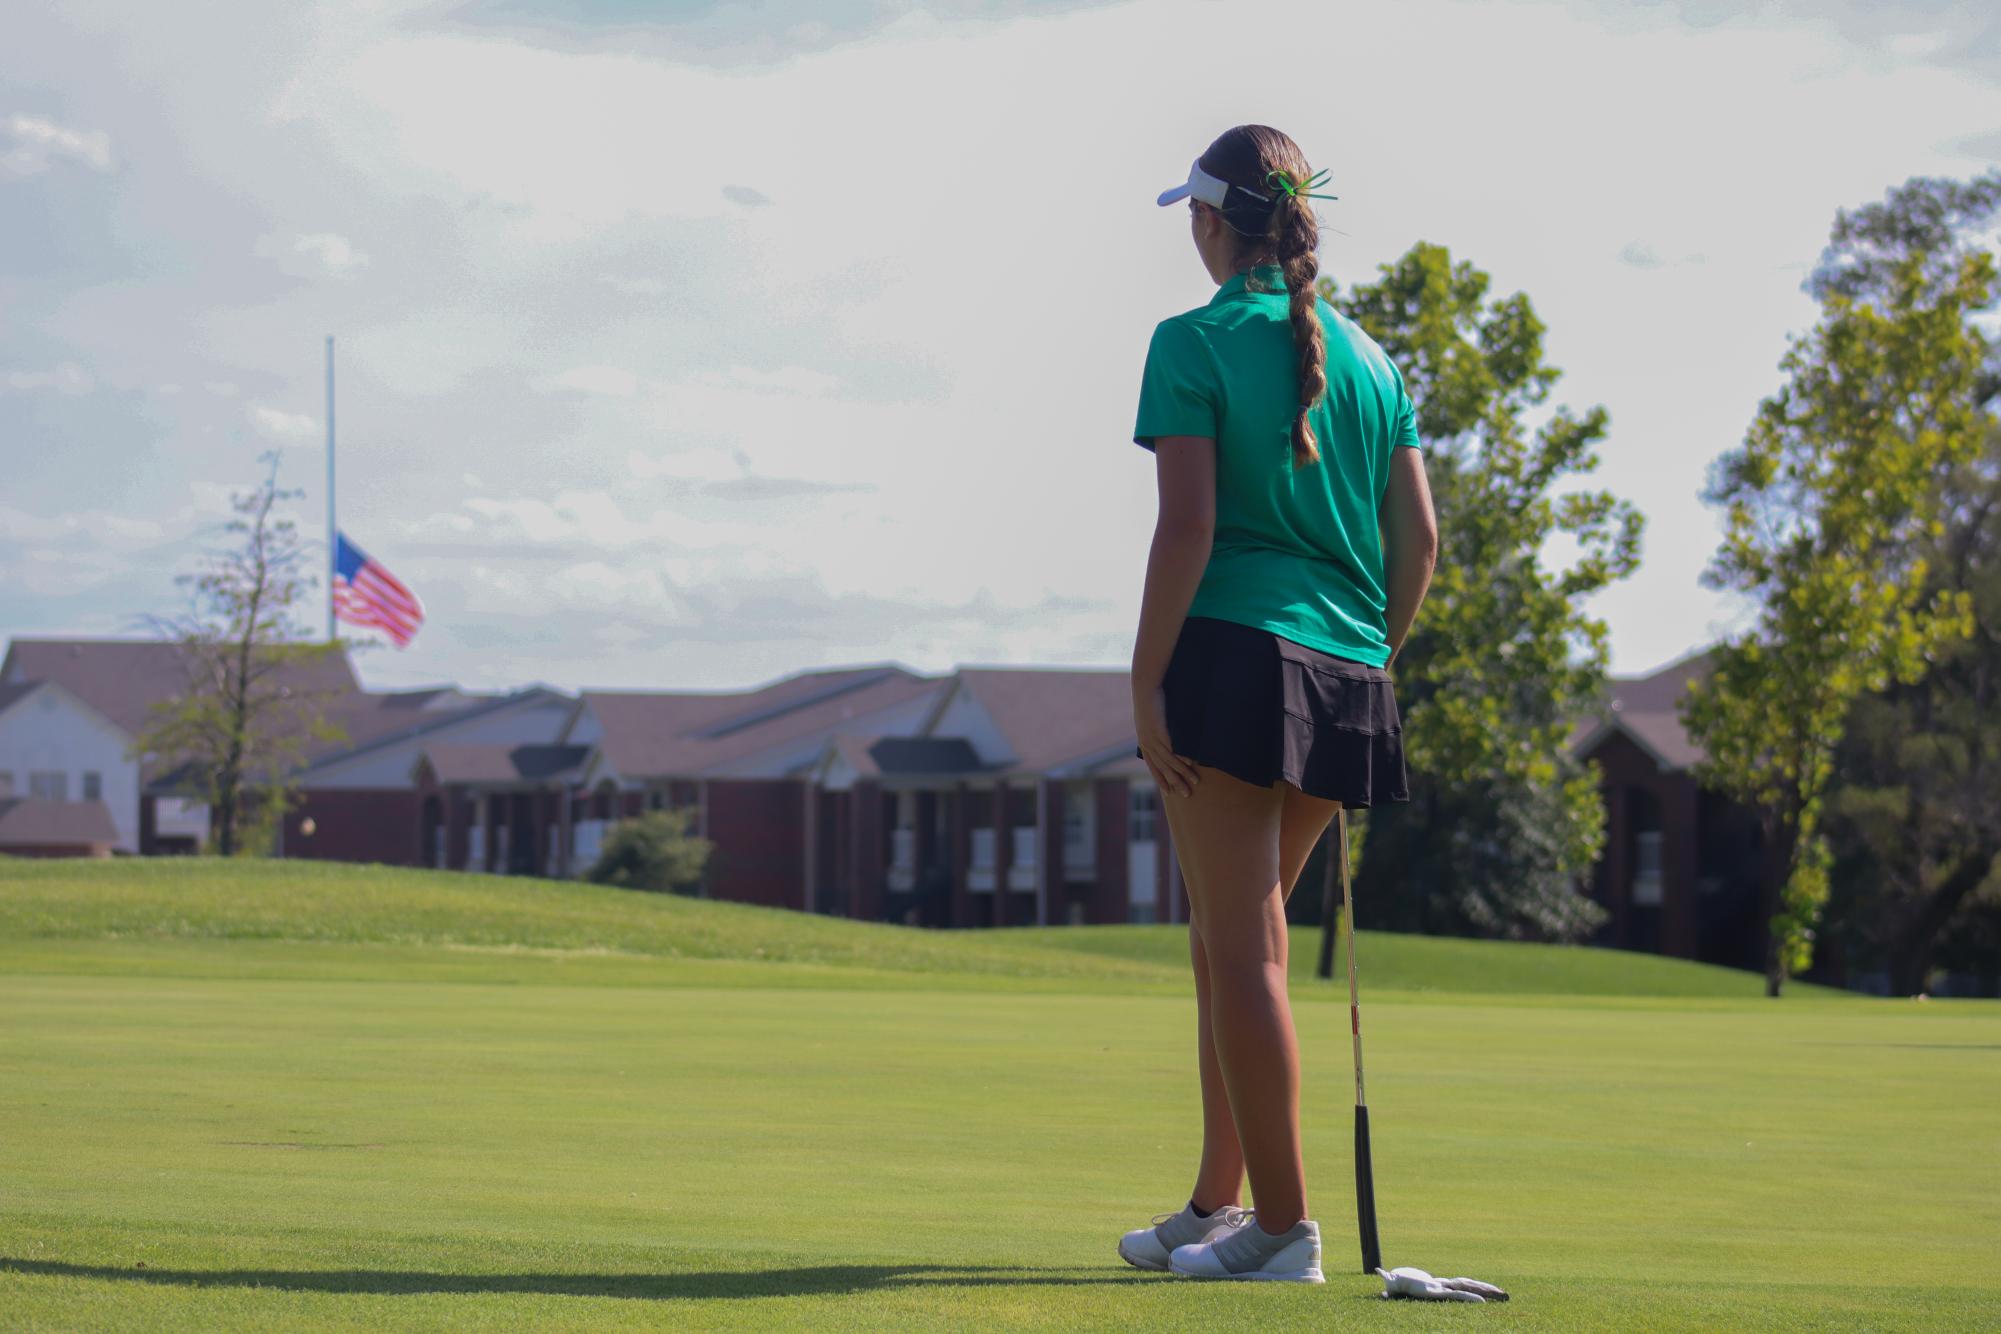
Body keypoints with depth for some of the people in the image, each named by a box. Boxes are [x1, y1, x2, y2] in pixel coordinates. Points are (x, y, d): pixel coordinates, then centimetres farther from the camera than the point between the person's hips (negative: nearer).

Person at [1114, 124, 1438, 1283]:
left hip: (1235, 657, -7)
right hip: (1347, 677, 7)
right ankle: (1215, 1204, 22)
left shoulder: (1196, 343, -4)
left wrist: (1146, 682, -11)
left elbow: (1189, 526, -12)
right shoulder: (1369, 358, 14)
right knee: (1227, 941, 18)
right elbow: (1419, 539, 11)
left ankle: (1283, 1225, -3)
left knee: (1246, 951, -3)